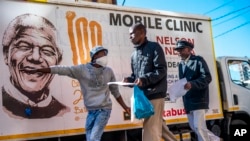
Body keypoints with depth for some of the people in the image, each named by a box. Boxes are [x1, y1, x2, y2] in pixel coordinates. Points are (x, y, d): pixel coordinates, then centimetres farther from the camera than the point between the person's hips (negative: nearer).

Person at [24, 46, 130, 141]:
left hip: (104, 110, -2)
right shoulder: (82, 69, 0)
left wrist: (125, 107, 13)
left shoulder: (108, 71, 5)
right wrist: (37, 70, -10)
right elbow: (60, 69, -6)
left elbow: (115, 91, 15)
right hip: (91, 110, 2)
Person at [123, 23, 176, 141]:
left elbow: (162, 70, -11)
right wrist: (129, 79, 0)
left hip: (155, 94, -7)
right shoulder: (134, 54, 18)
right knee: (157, 127, 12)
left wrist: (144, 79, -23)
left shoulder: (154, 47, -3)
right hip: (143, 95, 7)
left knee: (150, 128, -9)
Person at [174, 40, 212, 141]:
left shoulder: (198, 60, -5)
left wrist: (192, 84, -28)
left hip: (199, 100, -8)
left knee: (199, 127, -14)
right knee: (194, 127, 12)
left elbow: (207, 77, -15)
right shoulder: (181, 64, 17)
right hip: (187, 101, 8)